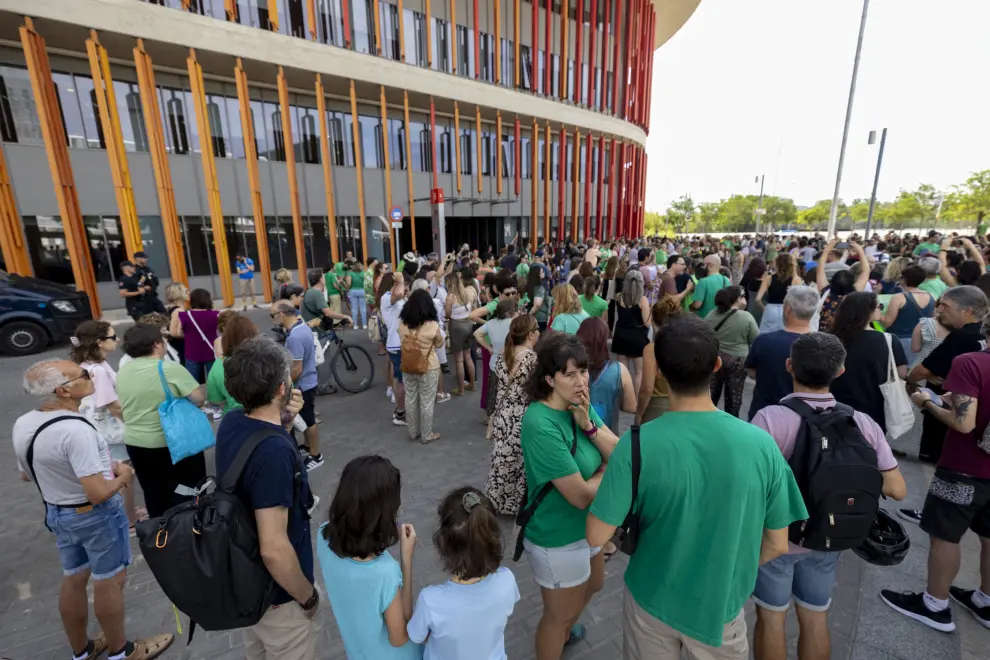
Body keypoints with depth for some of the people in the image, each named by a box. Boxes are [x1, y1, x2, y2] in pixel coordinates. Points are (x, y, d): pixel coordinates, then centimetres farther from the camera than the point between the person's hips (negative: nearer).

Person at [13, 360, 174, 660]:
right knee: (109, 582, 11)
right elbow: (98, 493, -31)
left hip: (58, 512, 8)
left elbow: (26, 474, 12)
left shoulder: (23, 424, -4)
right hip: (96, 515, -8)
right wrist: (122, 476, -13)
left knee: (73, 580, 23)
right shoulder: (75, 430, -32)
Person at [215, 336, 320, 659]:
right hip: (275, 593, -8)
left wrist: (284, 422, -5)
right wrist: (308, 596, -16)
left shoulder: (232, 422, -10)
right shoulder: (275, 450, -36)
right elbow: (273, 549, -33)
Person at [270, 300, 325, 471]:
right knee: (305, 418, 25)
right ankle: (308, 445, 43)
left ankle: (315, 456, 23)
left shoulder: (294, 337, -31)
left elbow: (296, 369, -27)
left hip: (302, 385, -9)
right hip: (308, 381, 9)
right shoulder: (302, 325, 0)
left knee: (308, 421, 7)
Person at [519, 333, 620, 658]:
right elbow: (582, 495, -29)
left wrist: (588, 424, -24)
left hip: (586, 526, 9)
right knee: (559, 614, 17)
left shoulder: (579, 405, -8)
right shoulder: (541, 426, -33)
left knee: (592, 586, 33)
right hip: (558, 538, -8)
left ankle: (564, 632, 62)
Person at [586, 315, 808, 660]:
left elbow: (597, 536, -20)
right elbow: (777, 544, -7)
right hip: (721, 605, 1)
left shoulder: (637, 444, -27)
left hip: (652, 600, -1)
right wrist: (733, 571, 11)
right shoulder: (760, 444, -19)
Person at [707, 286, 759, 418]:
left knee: (711, 395, 15)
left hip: (714, 358, 3)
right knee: (733, 398, 10)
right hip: (737, 361, -3)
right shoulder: (747, 317, -10)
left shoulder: (712, 314, -1)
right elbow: (756, 341, -5)